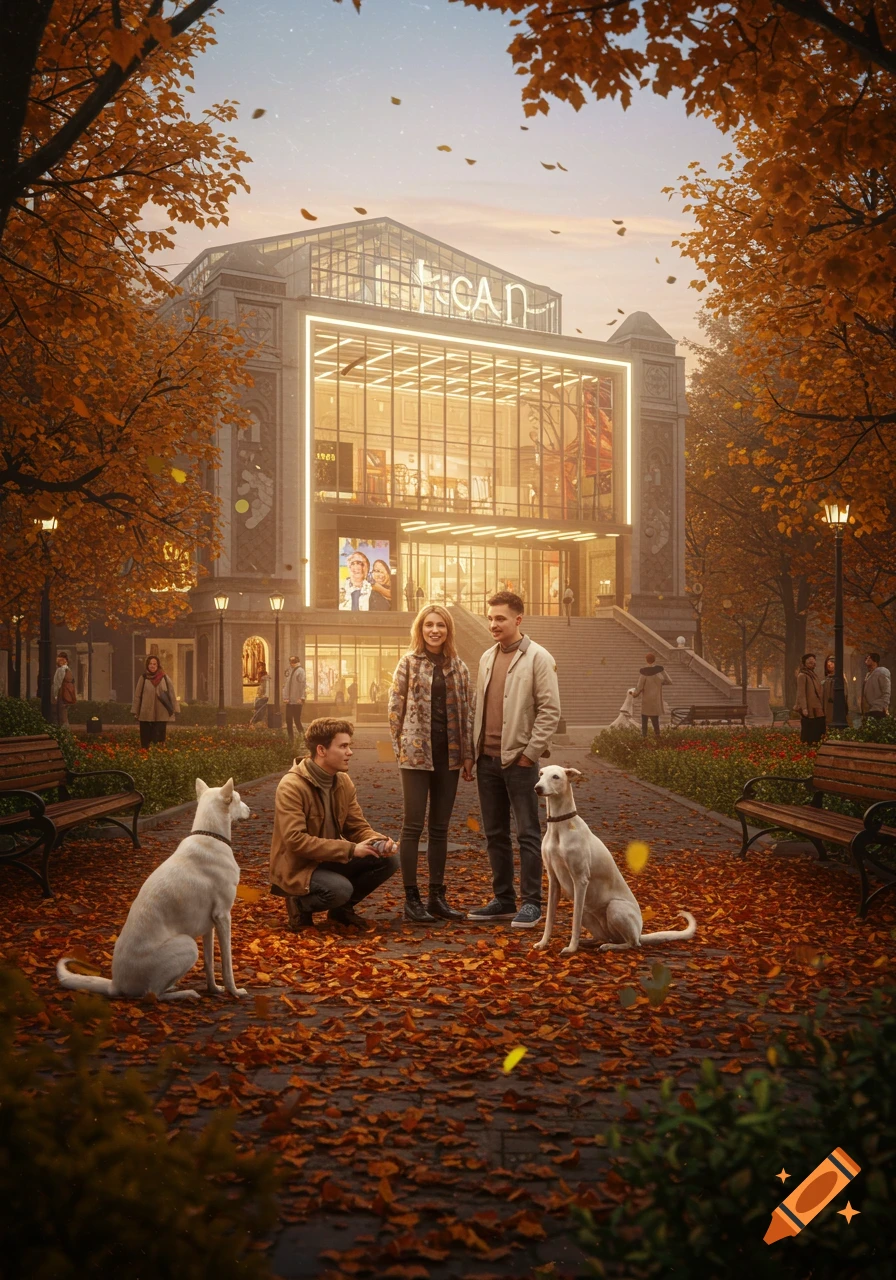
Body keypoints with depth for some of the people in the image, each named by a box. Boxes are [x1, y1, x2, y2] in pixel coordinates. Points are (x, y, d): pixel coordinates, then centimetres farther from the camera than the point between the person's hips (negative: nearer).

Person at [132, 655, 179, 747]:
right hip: (146, 714, 1)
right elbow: (137, 695, 5)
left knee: (159, 738, 1)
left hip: (161, 714, 0)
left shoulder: (164, 678, 1)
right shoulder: (143, 678, 2)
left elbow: (171, 693, 3)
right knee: (146, 739, 4)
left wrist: (175, 709, 0)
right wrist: (135, 711, 3)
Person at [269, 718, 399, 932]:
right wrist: (350, 849, -30)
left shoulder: (344, 782, 2)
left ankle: (342, 908, 9)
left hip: (331, 860, 7)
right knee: (340, 888, -35)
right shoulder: (291, 787, -22)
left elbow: (358, 827, 7)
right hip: (297, 866, -7)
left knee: (389, 859, -9)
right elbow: (295, 840, -29)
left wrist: (380, 842, -17)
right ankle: (300, 905, -2)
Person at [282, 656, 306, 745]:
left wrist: (302, 698, -21)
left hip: (297, 701, -8)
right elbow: (285, 685, 15)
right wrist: (285, 698, 6)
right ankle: (291, 740, 17)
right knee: (289, 721, 9)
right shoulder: (289, 671, 14)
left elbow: (303, 685, -16)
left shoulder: (300, 671, -9)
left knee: (297, 721, -5)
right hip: (289, 701, 8)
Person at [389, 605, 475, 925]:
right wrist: (400, 748, -5)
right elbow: (395, 707, -1)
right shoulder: (409, 663, 0)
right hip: (417, 754, -4)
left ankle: (437, 897, 16)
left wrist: (467, 756, 6)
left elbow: (467, 712, 10)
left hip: (448, 756, 4)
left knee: (440, 828, 9)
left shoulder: (459, 667, 10)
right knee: (413, 826, -2)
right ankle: (411, 900, 4)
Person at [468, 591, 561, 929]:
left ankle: (530, 903, 7)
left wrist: (530, 752, -14)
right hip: (487, 759, 7)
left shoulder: (538, 658, -7)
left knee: (527, 834, -1)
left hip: (519, 759, -7)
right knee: (495, 834, 12)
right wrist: (474, 750, 11)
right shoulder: (486, 658, 14)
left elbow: (550, 711, -11)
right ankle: (503, 900, 21)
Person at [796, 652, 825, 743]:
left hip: (817, 709, 8)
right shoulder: (802, 676, -8)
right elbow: (801, 693, -14)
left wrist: (822, 707, 17)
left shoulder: (814, 674, 17)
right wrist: (804, 708, -20)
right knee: (808, 736, -7)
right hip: (809, 710, -8)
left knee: (818, 734, 7)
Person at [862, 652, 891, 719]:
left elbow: (886, 693, -12)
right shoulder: (868, 674, 21)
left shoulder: (882, 672, -4)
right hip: (868, 711, 9)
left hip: (877, 711, -9)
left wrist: (884, 708, -19)